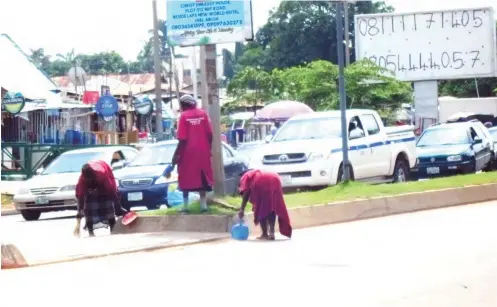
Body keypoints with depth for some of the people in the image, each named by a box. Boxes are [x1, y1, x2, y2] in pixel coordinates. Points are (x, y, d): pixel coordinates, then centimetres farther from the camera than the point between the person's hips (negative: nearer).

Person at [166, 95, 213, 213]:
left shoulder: (184, 116, -7)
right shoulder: (202, 114, 4)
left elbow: (182, 139, -11)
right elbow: (209, 135, 2)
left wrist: (176, 155, -5)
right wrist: (209, 149, 13)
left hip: (188, 152, -3)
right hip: (202, 151, 3)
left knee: (186, 179, 6)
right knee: (203, 177, 10)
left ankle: (185, 205, 3)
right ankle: (203, 204, 5)